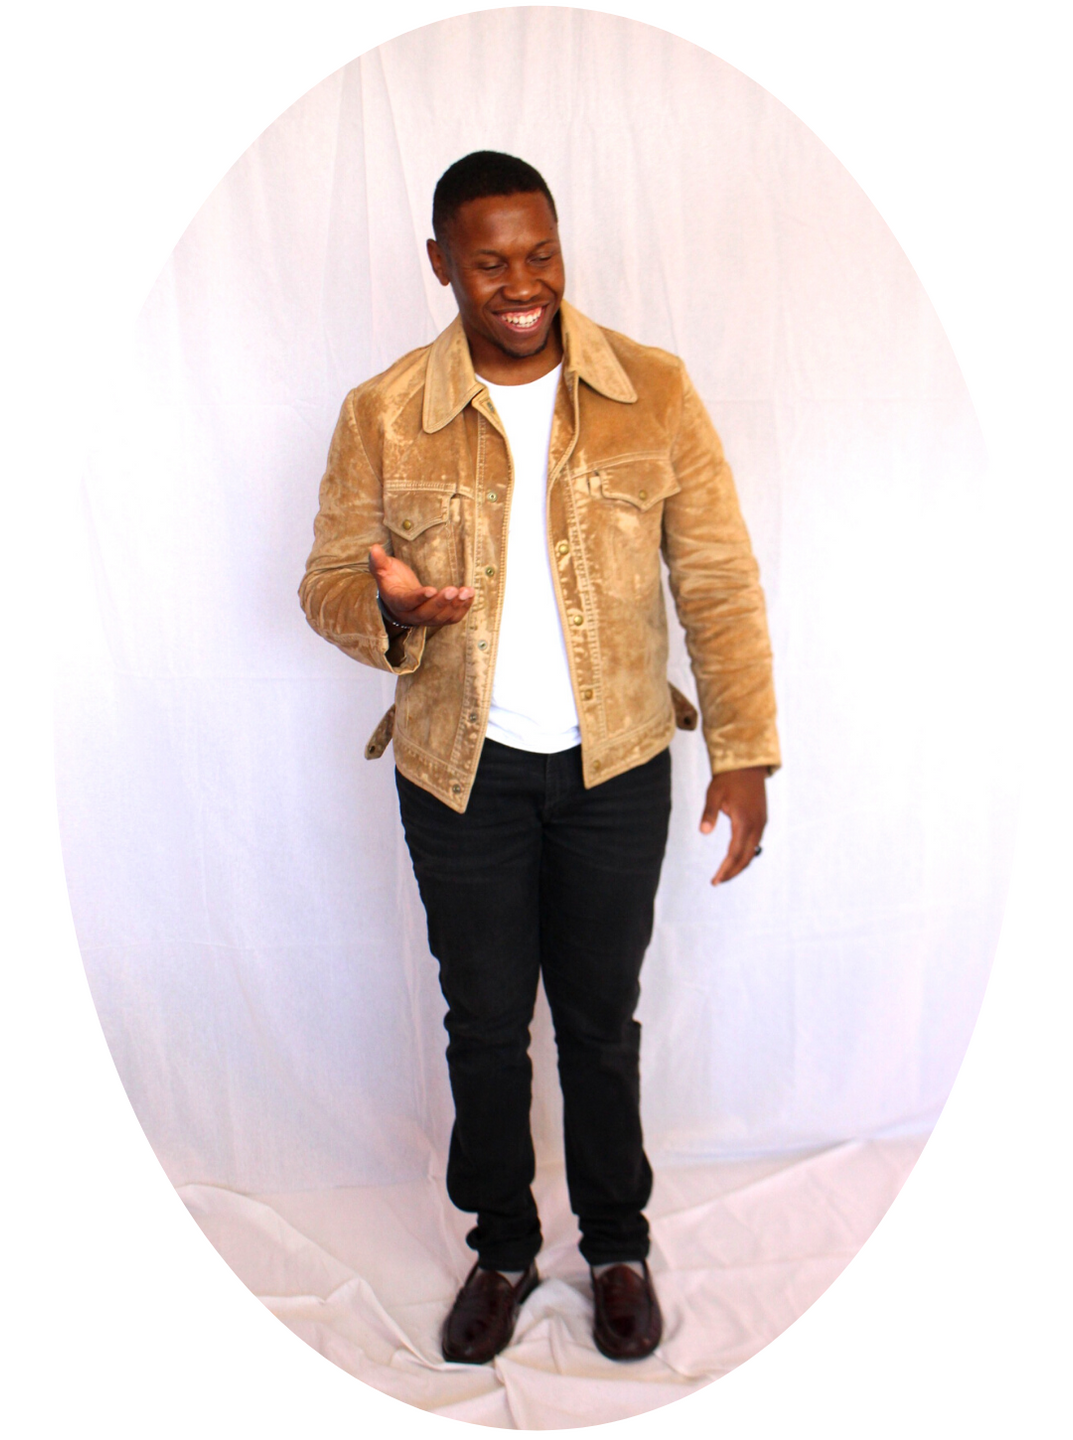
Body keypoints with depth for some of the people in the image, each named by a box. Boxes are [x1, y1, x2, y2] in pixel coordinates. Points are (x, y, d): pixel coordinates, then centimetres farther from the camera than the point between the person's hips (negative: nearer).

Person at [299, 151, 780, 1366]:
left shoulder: (654, 391, -5)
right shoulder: (382, 415, -5)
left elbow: (717, 583, -4)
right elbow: (326, 583, 1)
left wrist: (743, 752, -9)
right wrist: (386, 603, -24)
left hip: (616, 766, 0)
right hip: (459, 772, 0)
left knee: (602, 1021, 14)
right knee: (485, 1024, 13)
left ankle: (617, 1247, 39)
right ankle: (502, 1250, 38)